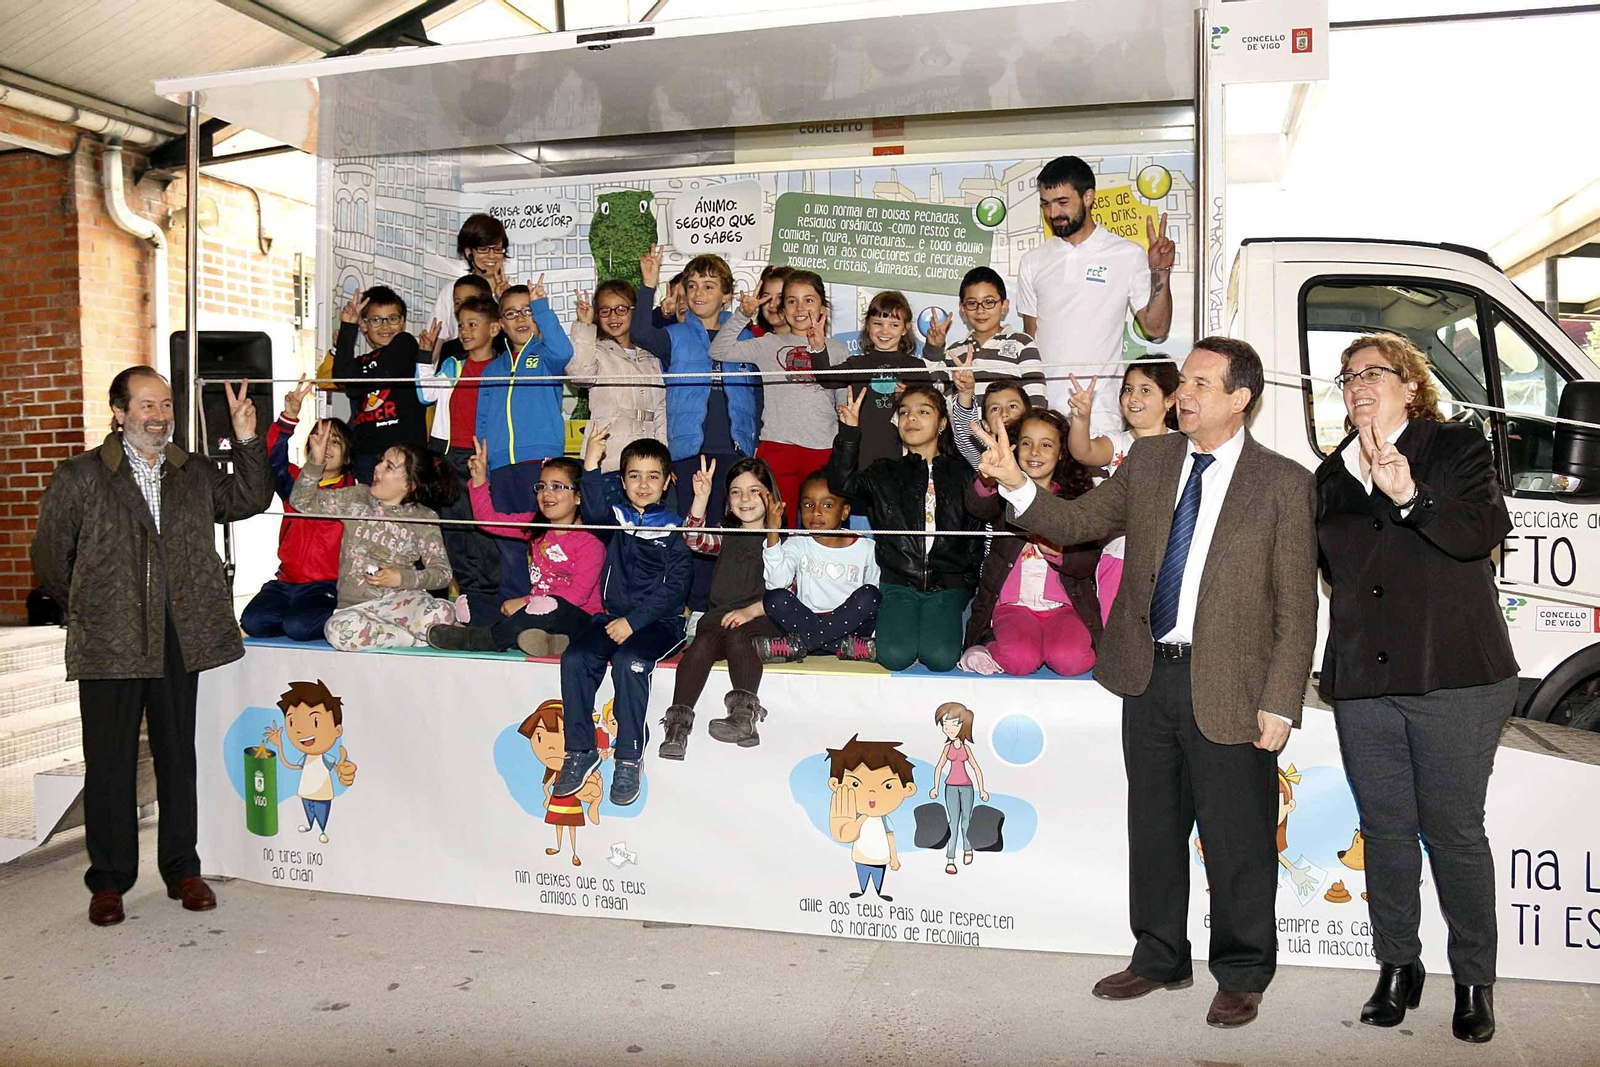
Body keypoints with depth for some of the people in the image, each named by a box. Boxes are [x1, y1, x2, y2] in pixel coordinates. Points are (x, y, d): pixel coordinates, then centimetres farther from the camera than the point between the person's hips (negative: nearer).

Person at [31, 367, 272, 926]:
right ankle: (109, 881, 18)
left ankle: (182, 870, 23)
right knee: (109, 764, 5)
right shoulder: (79, 477, -2)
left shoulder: (195, 473, 9)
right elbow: (50, 558, 3)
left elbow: (251, 500, 13)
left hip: (180, 642, 3)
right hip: (109, 646, -3)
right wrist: (91, 612, 8)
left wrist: (247, 440, 0)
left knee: (179, 757, 11)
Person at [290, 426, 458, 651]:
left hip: (401, 599, -3)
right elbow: (302, 501, 12)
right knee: (340, 629, -36)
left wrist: (402, 577, -15)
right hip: (355, 607, 3)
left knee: (439, 614, -40)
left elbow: (442, 573, 0)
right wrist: (316, 461, 0)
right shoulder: (357, 498, 11)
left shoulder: (423, 518, 3)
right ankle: (429, 636, -20)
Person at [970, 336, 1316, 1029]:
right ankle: (1159, 957, 36)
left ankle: (1242, 973, 29)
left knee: (1237, 841, 8)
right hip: (1148, 675, 5)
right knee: (1152, 829, 17)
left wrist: (1279, 704, -11)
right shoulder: (1148, 460, 7)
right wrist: (1015, 483, -10)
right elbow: (1077, 523, 8)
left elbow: (1296, 606, -7)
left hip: (1227, 688, -4)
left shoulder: (1284, 483, -6)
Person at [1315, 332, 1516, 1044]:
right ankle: (1398, 968, 23)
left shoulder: (1458, 447, 4)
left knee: (1455, 831, 0)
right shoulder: (1332, 473, 16)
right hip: (1361, 681, 4)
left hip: (1453, 677, -4)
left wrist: (1411, 495, -25)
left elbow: (1484, 533, -12)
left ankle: (1474, 981, 15)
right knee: (1385, 830, 10)